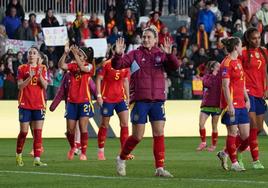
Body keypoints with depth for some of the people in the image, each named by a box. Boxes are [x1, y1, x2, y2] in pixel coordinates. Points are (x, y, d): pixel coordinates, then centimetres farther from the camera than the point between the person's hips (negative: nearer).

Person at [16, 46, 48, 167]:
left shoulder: (42, 69, 6)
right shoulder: (22, 69, 2)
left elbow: (45, 86, -4)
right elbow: (20, 86, -7)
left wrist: (40, 75, -20)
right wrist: (29, 77, -21)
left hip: (39, 105, 1)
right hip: (25, 105, -1)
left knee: (38, 133, -5)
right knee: (24, 132, 1)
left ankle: (37, 160, -7)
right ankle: (18, 155, 22)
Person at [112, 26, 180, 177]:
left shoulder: (161, 55, 6)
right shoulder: (135, 55, 1)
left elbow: (175, 66, -9)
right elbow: (117, 65, -7)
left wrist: (169, 54, -28)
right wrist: (118, 54, -28)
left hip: (157, 100, 2)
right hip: (139, 100, -2)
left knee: (159, 134, -3)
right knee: (138, 136, 1)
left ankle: (160, 168, 1)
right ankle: (121, 159, 24)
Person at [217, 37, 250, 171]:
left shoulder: (238, 62, 17)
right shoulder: (227, 63, -11)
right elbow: (225, 86, -16)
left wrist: (247, 99, 19)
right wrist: (229, 105, -20)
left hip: (241, 104, 9)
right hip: (232, 104, -9)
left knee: (246, 136, 5)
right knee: (233, 133, -2)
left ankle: (224, 154, 21)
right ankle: (234, 163, 7)